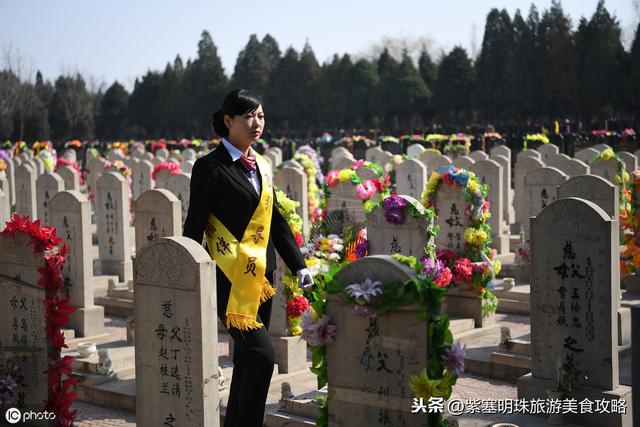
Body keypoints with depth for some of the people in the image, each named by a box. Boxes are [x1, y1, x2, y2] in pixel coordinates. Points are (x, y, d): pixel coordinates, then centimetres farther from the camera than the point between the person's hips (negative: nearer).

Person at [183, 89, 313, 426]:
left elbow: (275, 220, 17)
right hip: (230, 278, -7)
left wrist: (299, 266, 10)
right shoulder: (211, 167, -8)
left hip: (261, 276, 7)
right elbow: (194, 227, -8)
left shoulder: (261, 165, 13)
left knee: (247, 360, 12)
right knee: (261, 355, -14)